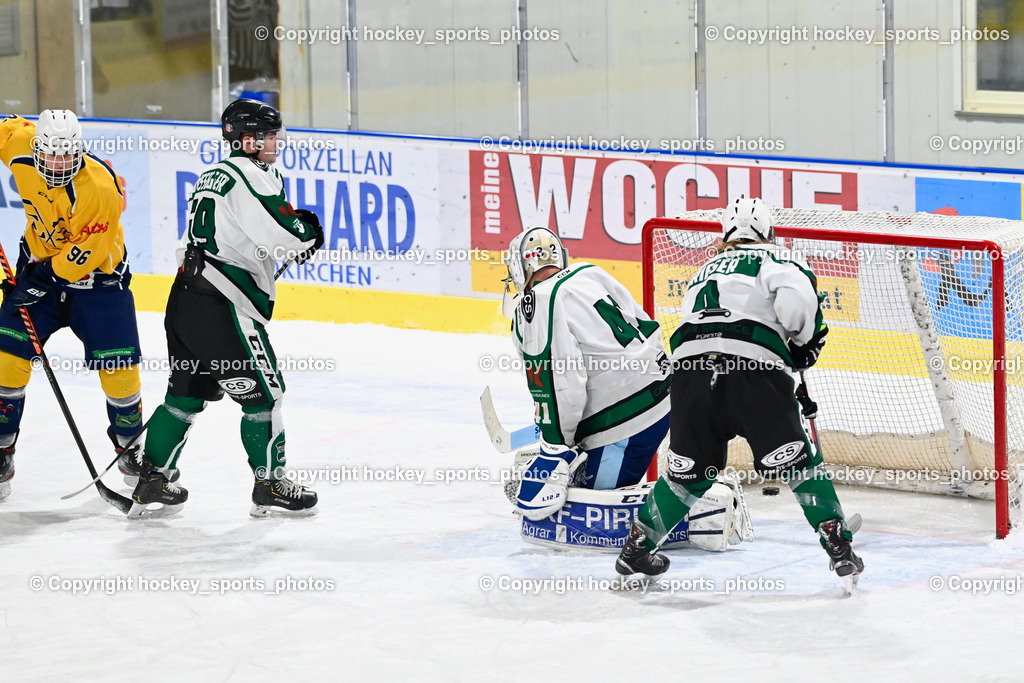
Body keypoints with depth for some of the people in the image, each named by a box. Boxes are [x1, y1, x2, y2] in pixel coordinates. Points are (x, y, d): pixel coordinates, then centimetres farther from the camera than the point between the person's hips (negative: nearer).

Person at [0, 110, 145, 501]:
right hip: (40, 260, 4)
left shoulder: (99, 187, -32)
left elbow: (85, 253, -26)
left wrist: (43, 278, -24)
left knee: (119, 367, -4)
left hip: (97, 274, -4)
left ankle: (129, 444, 23)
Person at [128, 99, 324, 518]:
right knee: (263, 392, 2)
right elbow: (285, 236, -18)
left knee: (186, 393, 17)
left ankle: (152, 484, 19)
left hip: (185, 298, 10)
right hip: (223, 307, -9)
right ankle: (270, 487, 8)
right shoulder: (251, 177, -11)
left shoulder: (214, 176, 20)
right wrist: (310, 230, 4)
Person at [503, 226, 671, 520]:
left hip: (623, 423, -9)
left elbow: (560, 386, -17)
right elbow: (646, 326, 18)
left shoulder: (534, 310, -11)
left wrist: (556, 449, -8)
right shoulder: (590, 274, 12)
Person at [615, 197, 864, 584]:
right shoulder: (773, 259, 17)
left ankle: (636, 547, 25)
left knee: (689, 472, 20)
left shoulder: (706, 271, 36)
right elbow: (796, 298, -5)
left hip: (690, 363, 5)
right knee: (798, 461, 4)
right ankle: (839, 548, 0)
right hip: (753, 366, -5)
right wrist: (805, 340, 13)